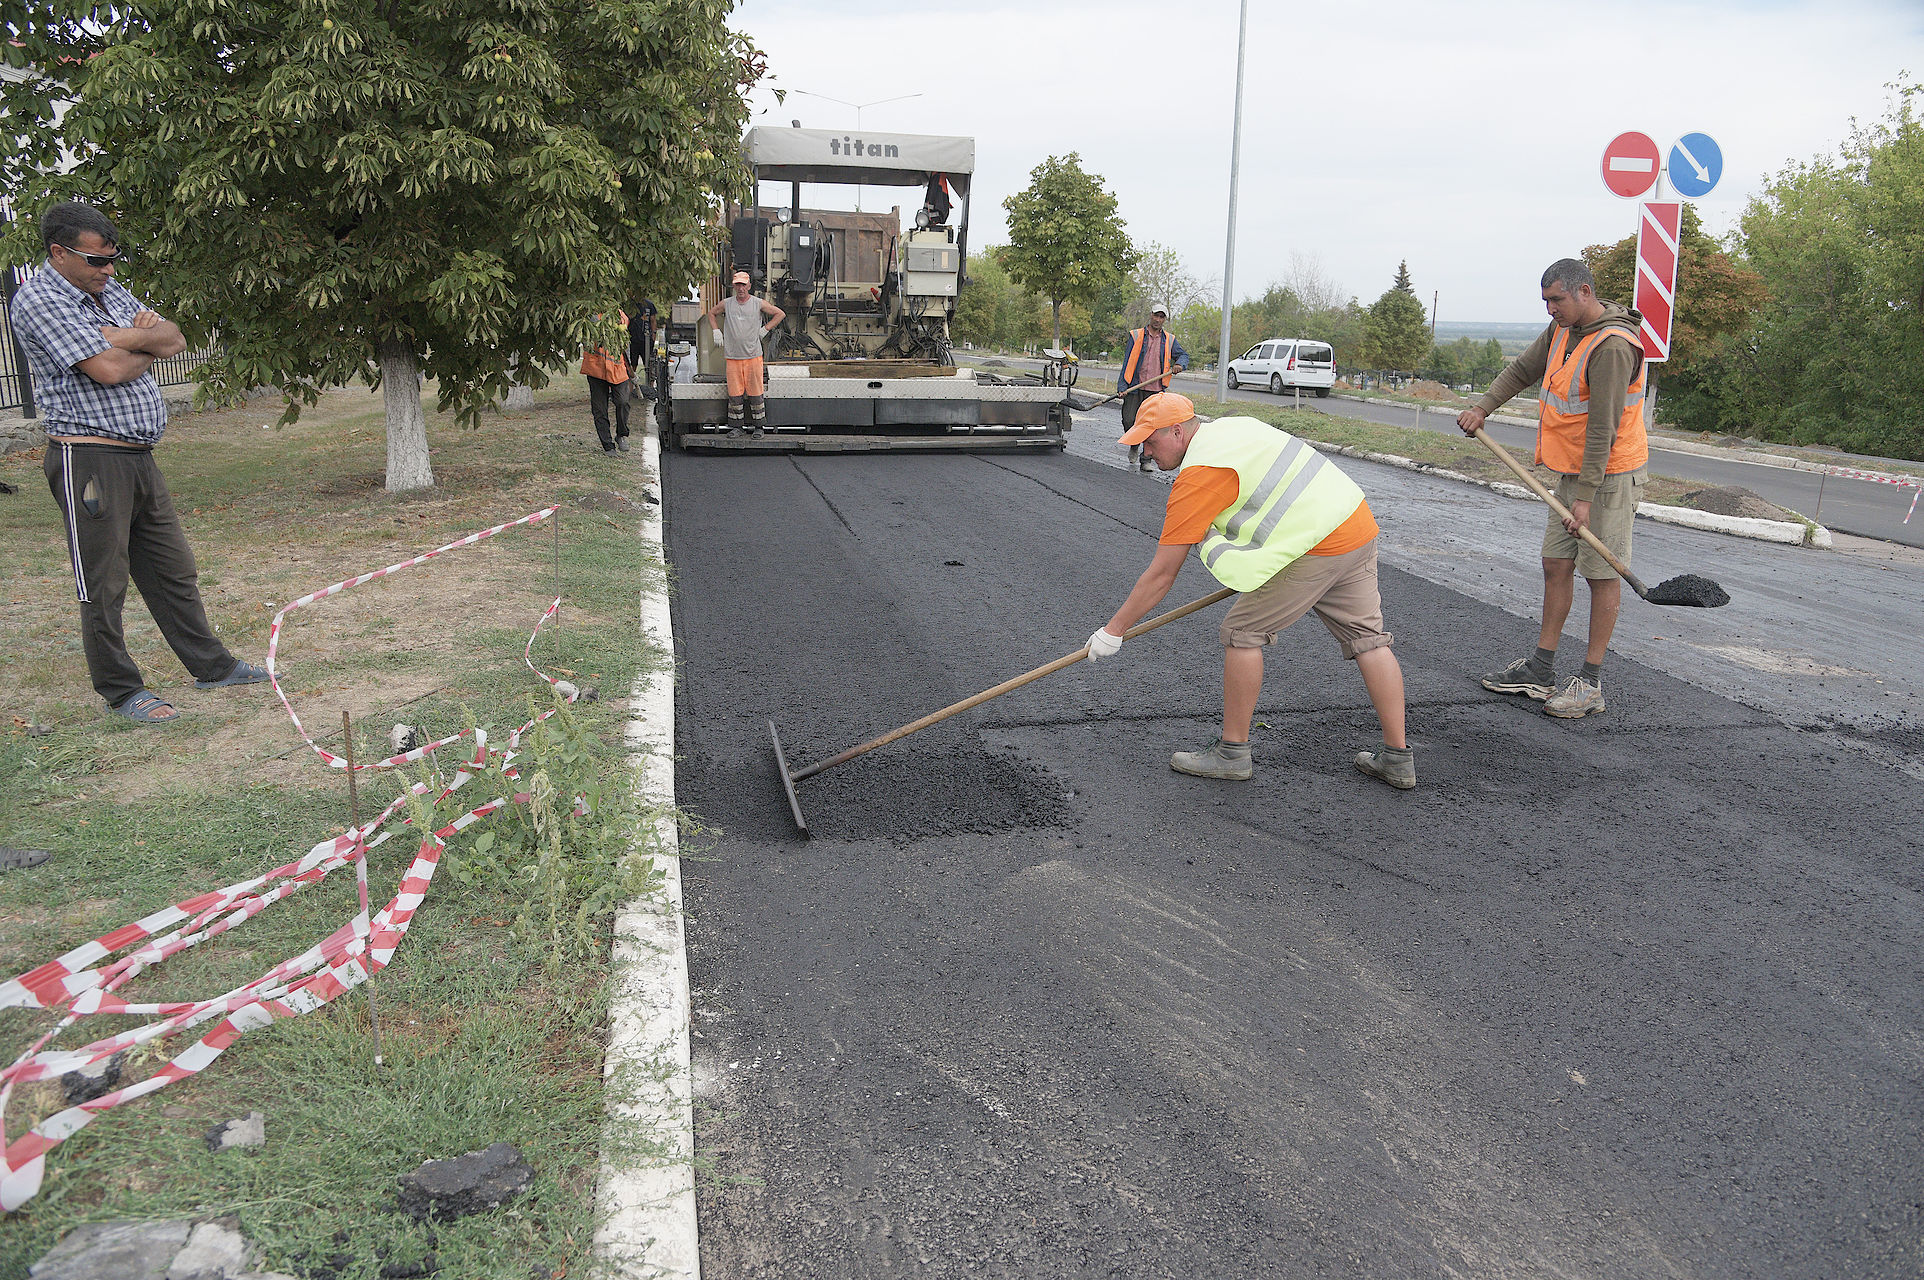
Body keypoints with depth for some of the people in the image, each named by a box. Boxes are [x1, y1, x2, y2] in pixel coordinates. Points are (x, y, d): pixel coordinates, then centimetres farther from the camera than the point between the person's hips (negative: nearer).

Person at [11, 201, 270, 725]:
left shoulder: (109, 291, 15)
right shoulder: (39, 299, -11)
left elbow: (177, 340, 10)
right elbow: (106, 368, -21)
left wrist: (130, 337, -10)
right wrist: (149, 347, 0)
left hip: (138, 456, 8)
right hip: (88, 460, -8)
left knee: (174, 572, 15)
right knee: (104, 585, 1)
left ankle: (212, 666, 25)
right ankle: (120, 690, 12)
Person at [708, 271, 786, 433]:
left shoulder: (759, 303, 2)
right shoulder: (726, 304, 7)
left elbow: (780, 314, 10)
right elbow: (711, 314, 25)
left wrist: (765, 329, 4)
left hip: (753, 355, -1)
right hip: (732, 356, 1)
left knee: (755, 392, 0)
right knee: (734, 393, 1)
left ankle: (758, 426, 10)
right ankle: (735, 426, 11)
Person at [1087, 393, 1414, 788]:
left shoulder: (1197, 475, -12)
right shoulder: (1233, 427, 15)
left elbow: (1161, 574, -10)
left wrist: (1112, 631, -2)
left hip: (1320, 544, -10)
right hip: (1361, 524, 10)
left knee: (1242, 631, 0)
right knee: (1368, 638, 13)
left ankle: (1232, 751, 9)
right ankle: (1397, 757, 19)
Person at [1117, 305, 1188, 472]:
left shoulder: (1169, 340, 11)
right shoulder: (1136, 336, 5)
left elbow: (1184, 355, 19)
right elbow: (1127, 361, 2)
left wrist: (1179, 364, -7)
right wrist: (1122, 386, -6)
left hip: (1156, 390, 1)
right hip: (1134, 388, -1)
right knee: (1129, 421, -8)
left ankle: (1146, 459, 7)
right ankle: (1134, 446, 21)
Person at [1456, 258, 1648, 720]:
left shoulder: (1612, 345, -22)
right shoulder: (1563, 328, 6)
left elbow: (1603, 429, -24)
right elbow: (1523, 370, 20)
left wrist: (1585, 496, -25)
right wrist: (1483, 407, 5)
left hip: (1610, 474, -9)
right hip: (1573, 470, 9)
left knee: (1602, 574, -2)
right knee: (1556, 564, 10)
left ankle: (1590, 682, 4)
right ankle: (1541, 669, 17)